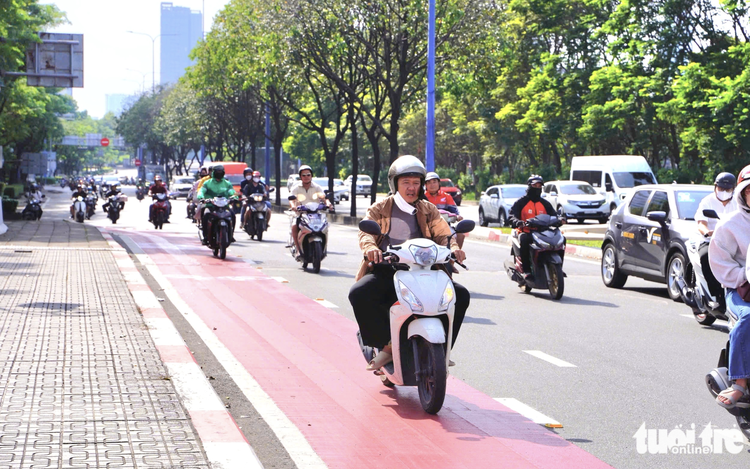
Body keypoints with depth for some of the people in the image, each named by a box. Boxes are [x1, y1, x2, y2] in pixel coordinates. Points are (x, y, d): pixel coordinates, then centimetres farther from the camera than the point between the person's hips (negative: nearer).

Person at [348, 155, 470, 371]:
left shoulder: (428, 211, 17)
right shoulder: (380, 209, 9)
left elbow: (443, 234, 5)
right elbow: (366, 231, -7)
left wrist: (453, 248, -19)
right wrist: (370, 247, -32)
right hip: (385, 270, -2)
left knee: (460, 295, -16)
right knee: (359, 294, -31)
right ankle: (386, 345, -19)